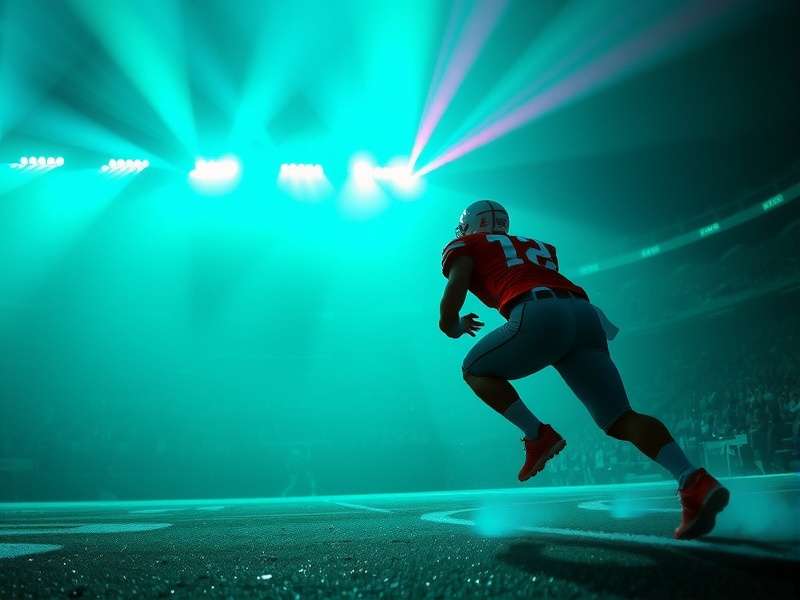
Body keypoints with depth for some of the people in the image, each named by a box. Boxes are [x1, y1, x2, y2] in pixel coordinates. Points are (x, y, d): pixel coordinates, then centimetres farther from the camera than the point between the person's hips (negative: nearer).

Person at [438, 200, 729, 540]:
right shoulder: (536, 247, 39)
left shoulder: (464, 246, 20)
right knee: (620, 420, 2)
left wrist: (454, 327, 24)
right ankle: (693, 481, -19)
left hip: (540, 317, -6)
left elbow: (455, 287, 5)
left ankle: (537, 435, 1)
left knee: (477, 370, 19)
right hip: (585, 316, 6)